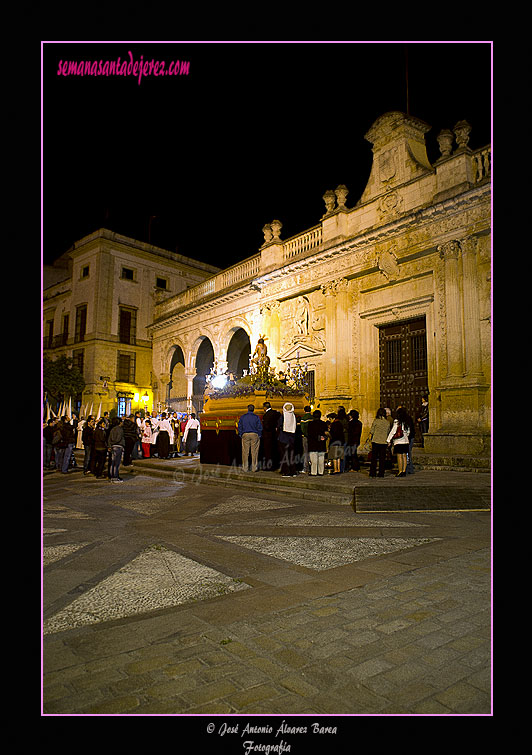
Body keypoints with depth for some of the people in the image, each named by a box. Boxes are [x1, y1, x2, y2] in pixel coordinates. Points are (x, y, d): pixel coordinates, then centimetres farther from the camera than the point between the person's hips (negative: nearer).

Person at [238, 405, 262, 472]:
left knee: (245, 452, 5)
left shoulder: (243, 417, 3)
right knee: (254, 452, 4)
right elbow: (259, 427, -3)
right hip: (254, 435, -1)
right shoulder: (256, 417, -3)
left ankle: (245, 468, 8)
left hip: (245, 435, 1)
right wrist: (259, 436, 7)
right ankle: (254, 468, 7)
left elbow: (239, 427, 5)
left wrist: (241, 435, 12)